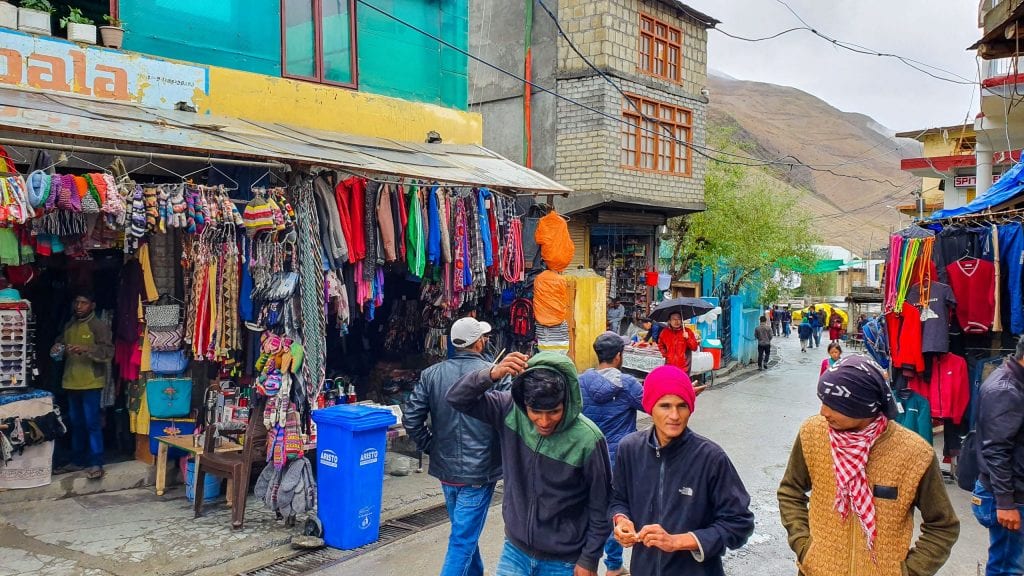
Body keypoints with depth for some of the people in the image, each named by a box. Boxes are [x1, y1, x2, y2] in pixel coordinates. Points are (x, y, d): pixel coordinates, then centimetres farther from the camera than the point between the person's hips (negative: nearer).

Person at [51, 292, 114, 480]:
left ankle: (96, 463, -3)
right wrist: (57, 350, 2)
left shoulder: (99, 326, -8)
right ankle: (78, 460, 24)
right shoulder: (69, 326, 13)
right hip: (71, 382, 7)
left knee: (92, 423, -6)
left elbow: (108, 352, -17)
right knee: (76, 423, 14)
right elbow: (60, 345, 25)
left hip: (91, 383, -7)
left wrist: (86, 349, -30)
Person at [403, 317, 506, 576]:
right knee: (463, 540, 2)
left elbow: (411, 419, -5)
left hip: (446, 469, 5)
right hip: (479, 471, -5)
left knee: (465, 532, 25)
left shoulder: (431, 374, -2)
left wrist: (430, 447, 8)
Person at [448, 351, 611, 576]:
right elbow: (457, 398, -12)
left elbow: (600, 508, -11)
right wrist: (492, 374, -28)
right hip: (515, 551, 3)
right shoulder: (510, 411, -12)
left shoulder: (587, 439, -21)